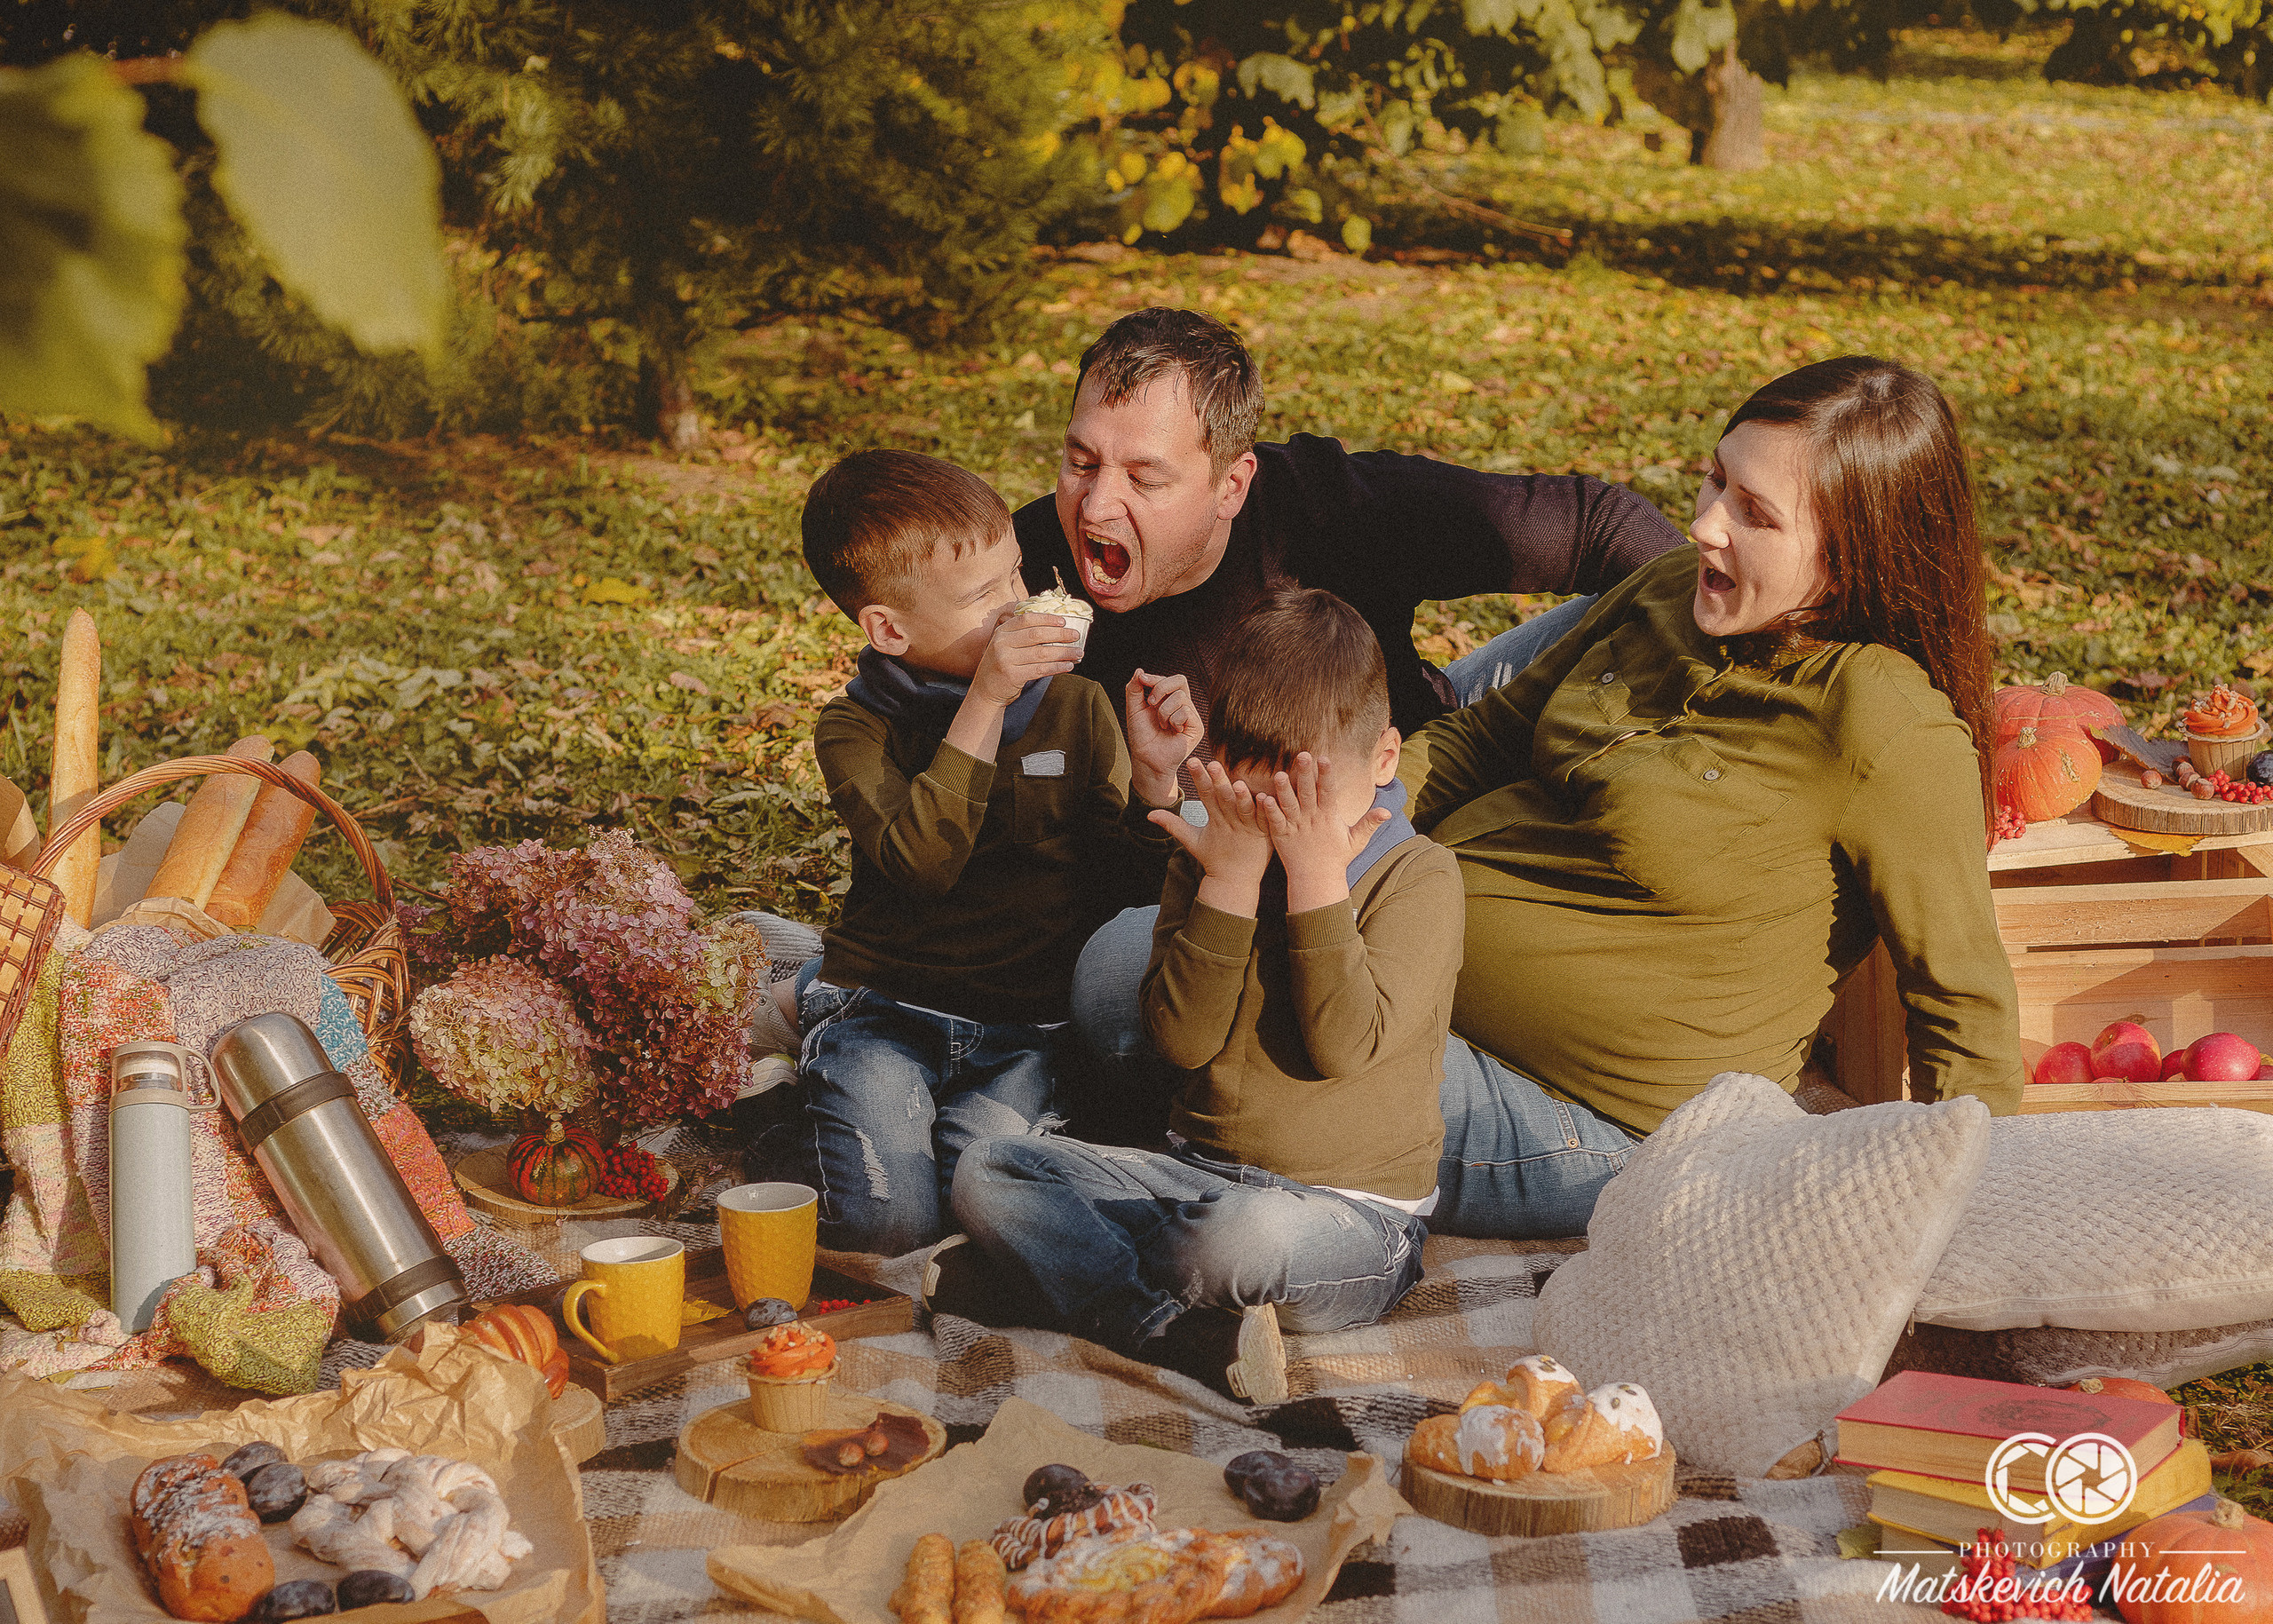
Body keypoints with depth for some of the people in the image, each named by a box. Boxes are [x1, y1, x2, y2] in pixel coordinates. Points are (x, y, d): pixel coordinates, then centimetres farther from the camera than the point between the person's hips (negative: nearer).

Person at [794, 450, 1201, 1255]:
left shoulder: (1076, 708, 5)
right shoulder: (856, 728, -3)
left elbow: (1140, 871, 3)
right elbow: (922, 861, -22)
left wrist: (1153, 779, -17)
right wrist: (985, 704, -26)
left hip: (1024, 1028, 2)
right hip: (884, 1011, -1)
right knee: (886, 1229, -21)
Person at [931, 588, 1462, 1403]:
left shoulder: (1416, 874, -5)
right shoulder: (1212, 861, 8)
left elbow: (1345, 1042, -19)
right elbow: (1182, 1038, -6)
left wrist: (1316, 872, -18)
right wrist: (1231, 877, -14)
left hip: (1351, 1209, -6)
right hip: (1200, 1175, 6)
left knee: (1245, 1233, -40)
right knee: (987, 1171, -10)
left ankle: (1058, 1270, -16)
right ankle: (1190, 1335, -25)